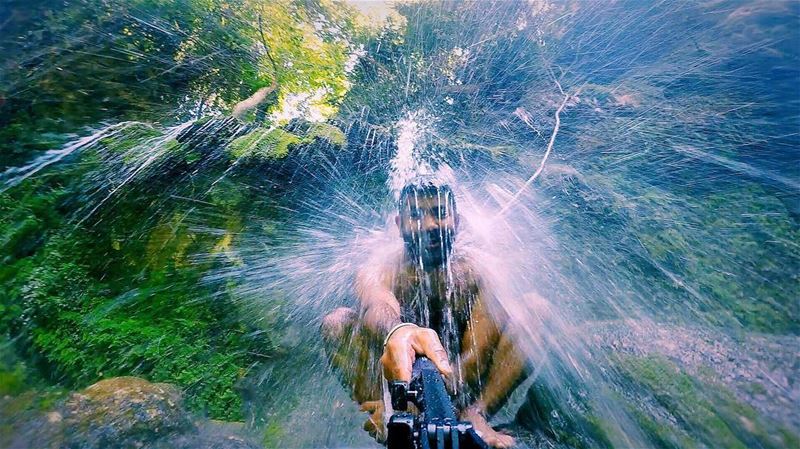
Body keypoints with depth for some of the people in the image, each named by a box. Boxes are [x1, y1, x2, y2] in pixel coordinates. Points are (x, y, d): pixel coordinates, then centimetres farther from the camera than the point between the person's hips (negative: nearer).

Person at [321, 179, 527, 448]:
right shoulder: (380, 269, -15)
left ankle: (473, 415, -22)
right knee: (337, 321, -23)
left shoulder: (470, 272, -9)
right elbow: (378, 308, -40)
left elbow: (479, 348, -20)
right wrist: (396, 333, -64)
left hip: (459, 383, 2)